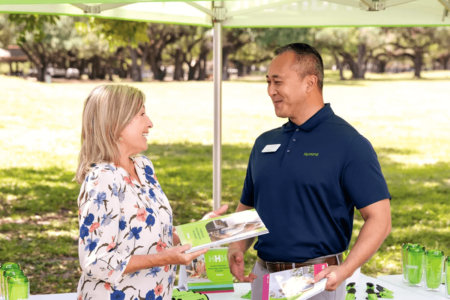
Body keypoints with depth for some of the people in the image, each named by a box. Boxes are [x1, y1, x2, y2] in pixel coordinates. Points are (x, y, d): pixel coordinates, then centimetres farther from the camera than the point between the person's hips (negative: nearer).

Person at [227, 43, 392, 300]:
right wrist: (236, 251, -1)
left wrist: (345, 270, -25)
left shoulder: (349, 144, -9)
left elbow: (379, 219, -13)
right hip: (263, 277, 6)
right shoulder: (264, 143, 9)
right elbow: (246, 207, 17)